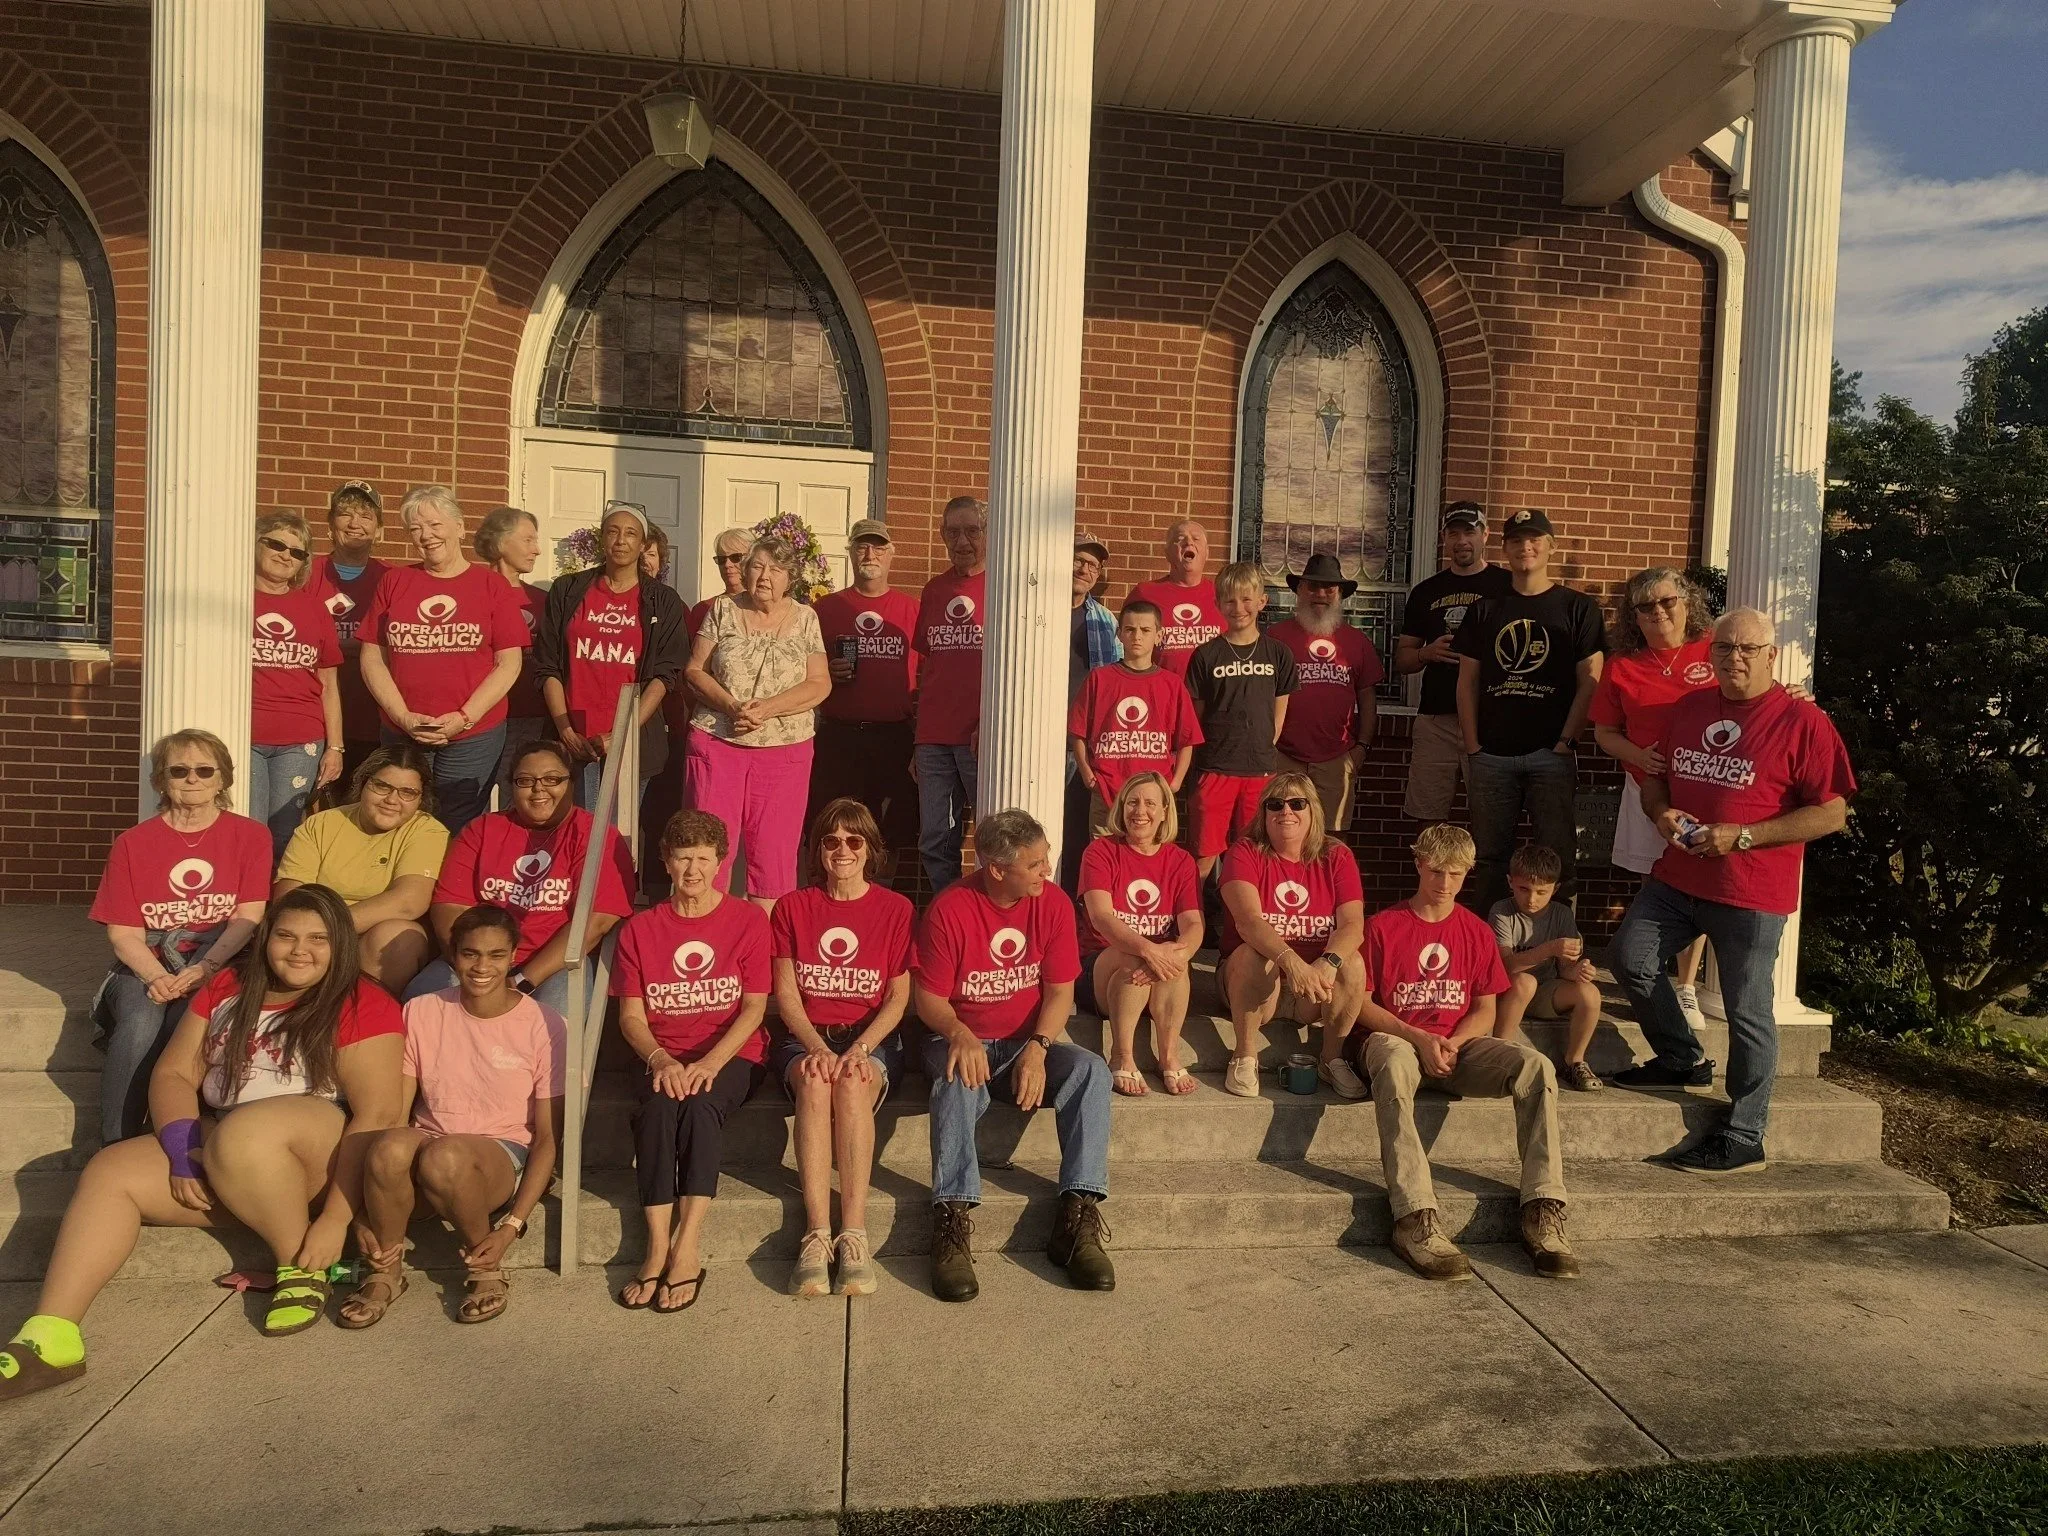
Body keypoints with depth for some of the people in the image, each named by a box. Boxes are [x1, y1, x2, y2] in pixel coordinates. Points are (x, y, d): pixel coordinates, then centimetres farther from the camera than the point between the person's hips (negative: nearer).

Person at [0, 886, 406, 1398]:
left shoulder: (361, 1005, -9)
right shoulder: (228, 990, 11)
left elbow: (377, 1115, -16)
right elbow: (173, 1075, 7)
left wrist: (335, 1218, -21)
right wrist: (185, 1153, -11)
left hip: (319, 1161, -6)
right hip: (220, 1152, 6)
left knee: (241, 1134, -34)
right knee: (109, 1172, -11)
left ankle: (301, 1267, -15)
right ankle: (50, 1339, -16)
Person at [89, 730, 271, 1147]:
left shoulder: (251, 835, 5)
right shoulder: (132, 843, 8)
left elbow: (248, 916, -4)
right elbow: (123, 932, 2)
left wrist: (205, 968, -20)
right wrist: (158, 977, -17)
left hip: (220, 965, -1)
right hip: (146, 967, 1)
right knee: (140, 1026, -31)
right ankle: (115, 1147, -22)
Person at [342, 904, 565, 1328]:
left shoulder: (543, 1026, -3)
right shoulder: (421, 1013, 5)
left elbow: (549, 1137, -3)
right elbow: (393, 1114, 0)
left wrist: (511, 1227, -14)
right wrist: (365, 1212, -10)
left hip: (502, 1157, -2)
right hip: (425, 1147, 3)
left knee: (444, 1156, -36)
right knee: (388, 1146, -33)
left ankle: (484, 1268, -8)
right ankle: (385, 1272, -6)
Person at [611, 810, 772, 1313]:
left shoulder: (748, 921, 2)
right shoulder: (640, 928, 9)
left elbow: (754, 1007, -4)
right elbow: (631, 1014, 3)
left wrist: (712, 1061, -19)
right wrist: (659, 1060, -17)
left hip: (733, 1054, -2)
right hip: (667, 1058, 2)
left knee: (700, 1107, -33)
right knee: (657, 1109, -31)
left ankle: (688, 1249, -30)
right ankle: (657, 1248, -27)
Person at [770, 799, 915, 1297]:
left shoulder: (896, 909, 6)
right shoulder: (792, 907, 10)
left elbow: (898, 998, 1)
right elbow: (785, 994, 2)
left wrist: (859, 1048, -15)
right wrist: (817, 1048, -15)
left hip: (873, 1037, -1)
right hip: (806, 1038, 1)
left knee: (853, 1082, -35)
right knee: (814, 1084, -34)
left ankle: (854, 1234, -35)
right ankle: (817, 1236, -36)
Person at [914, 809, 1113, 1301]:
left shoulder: (1053, 902, -3)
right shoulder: (949, 909, -12)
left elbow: (1060, 990, -3)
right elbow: (927, 997, -9)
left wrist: (1037, 1048, -20)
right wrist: (958, 1034, -30)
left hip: (1031, 1042, 3)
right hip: (964, 1039, -3)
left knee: (1091, 1070, -26)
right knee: (960, 1078, -37)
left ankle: (1077, 1217, -29)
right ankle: (952, 1219, -37)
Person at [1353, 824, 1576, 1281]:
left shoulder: (1477, 931, 14)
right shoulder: (1382, 926, 3)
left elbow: (1485, 1010, 12)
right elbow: (1360, 1002, -1)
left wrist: (1452, 1043, -9)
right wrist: (1418, 1038, -15)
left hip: (1459, 1043, 4)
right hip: (1394, 1038, -4)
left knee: (1535, 1065, -25)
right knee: (1394, 1065, -41)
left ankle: (1543, 1212, -27)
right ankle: (1416, 1219, -49)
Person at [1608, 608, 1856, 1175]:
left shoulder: (1802, 721, -10)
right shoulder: (1687, 709, 9)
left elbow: (1832, 813, -13)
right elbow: (1654, 777, 21)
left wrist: (1742, 837, -19)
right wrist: (1661, 811, -3)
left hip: (1752, 893, -6)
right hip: (1677, 878, 6)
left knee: (1747, 1011, 0)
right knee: (1629, 958, 3)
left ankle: (1743, 1139, 11)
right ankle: (1684, 1060, 25)